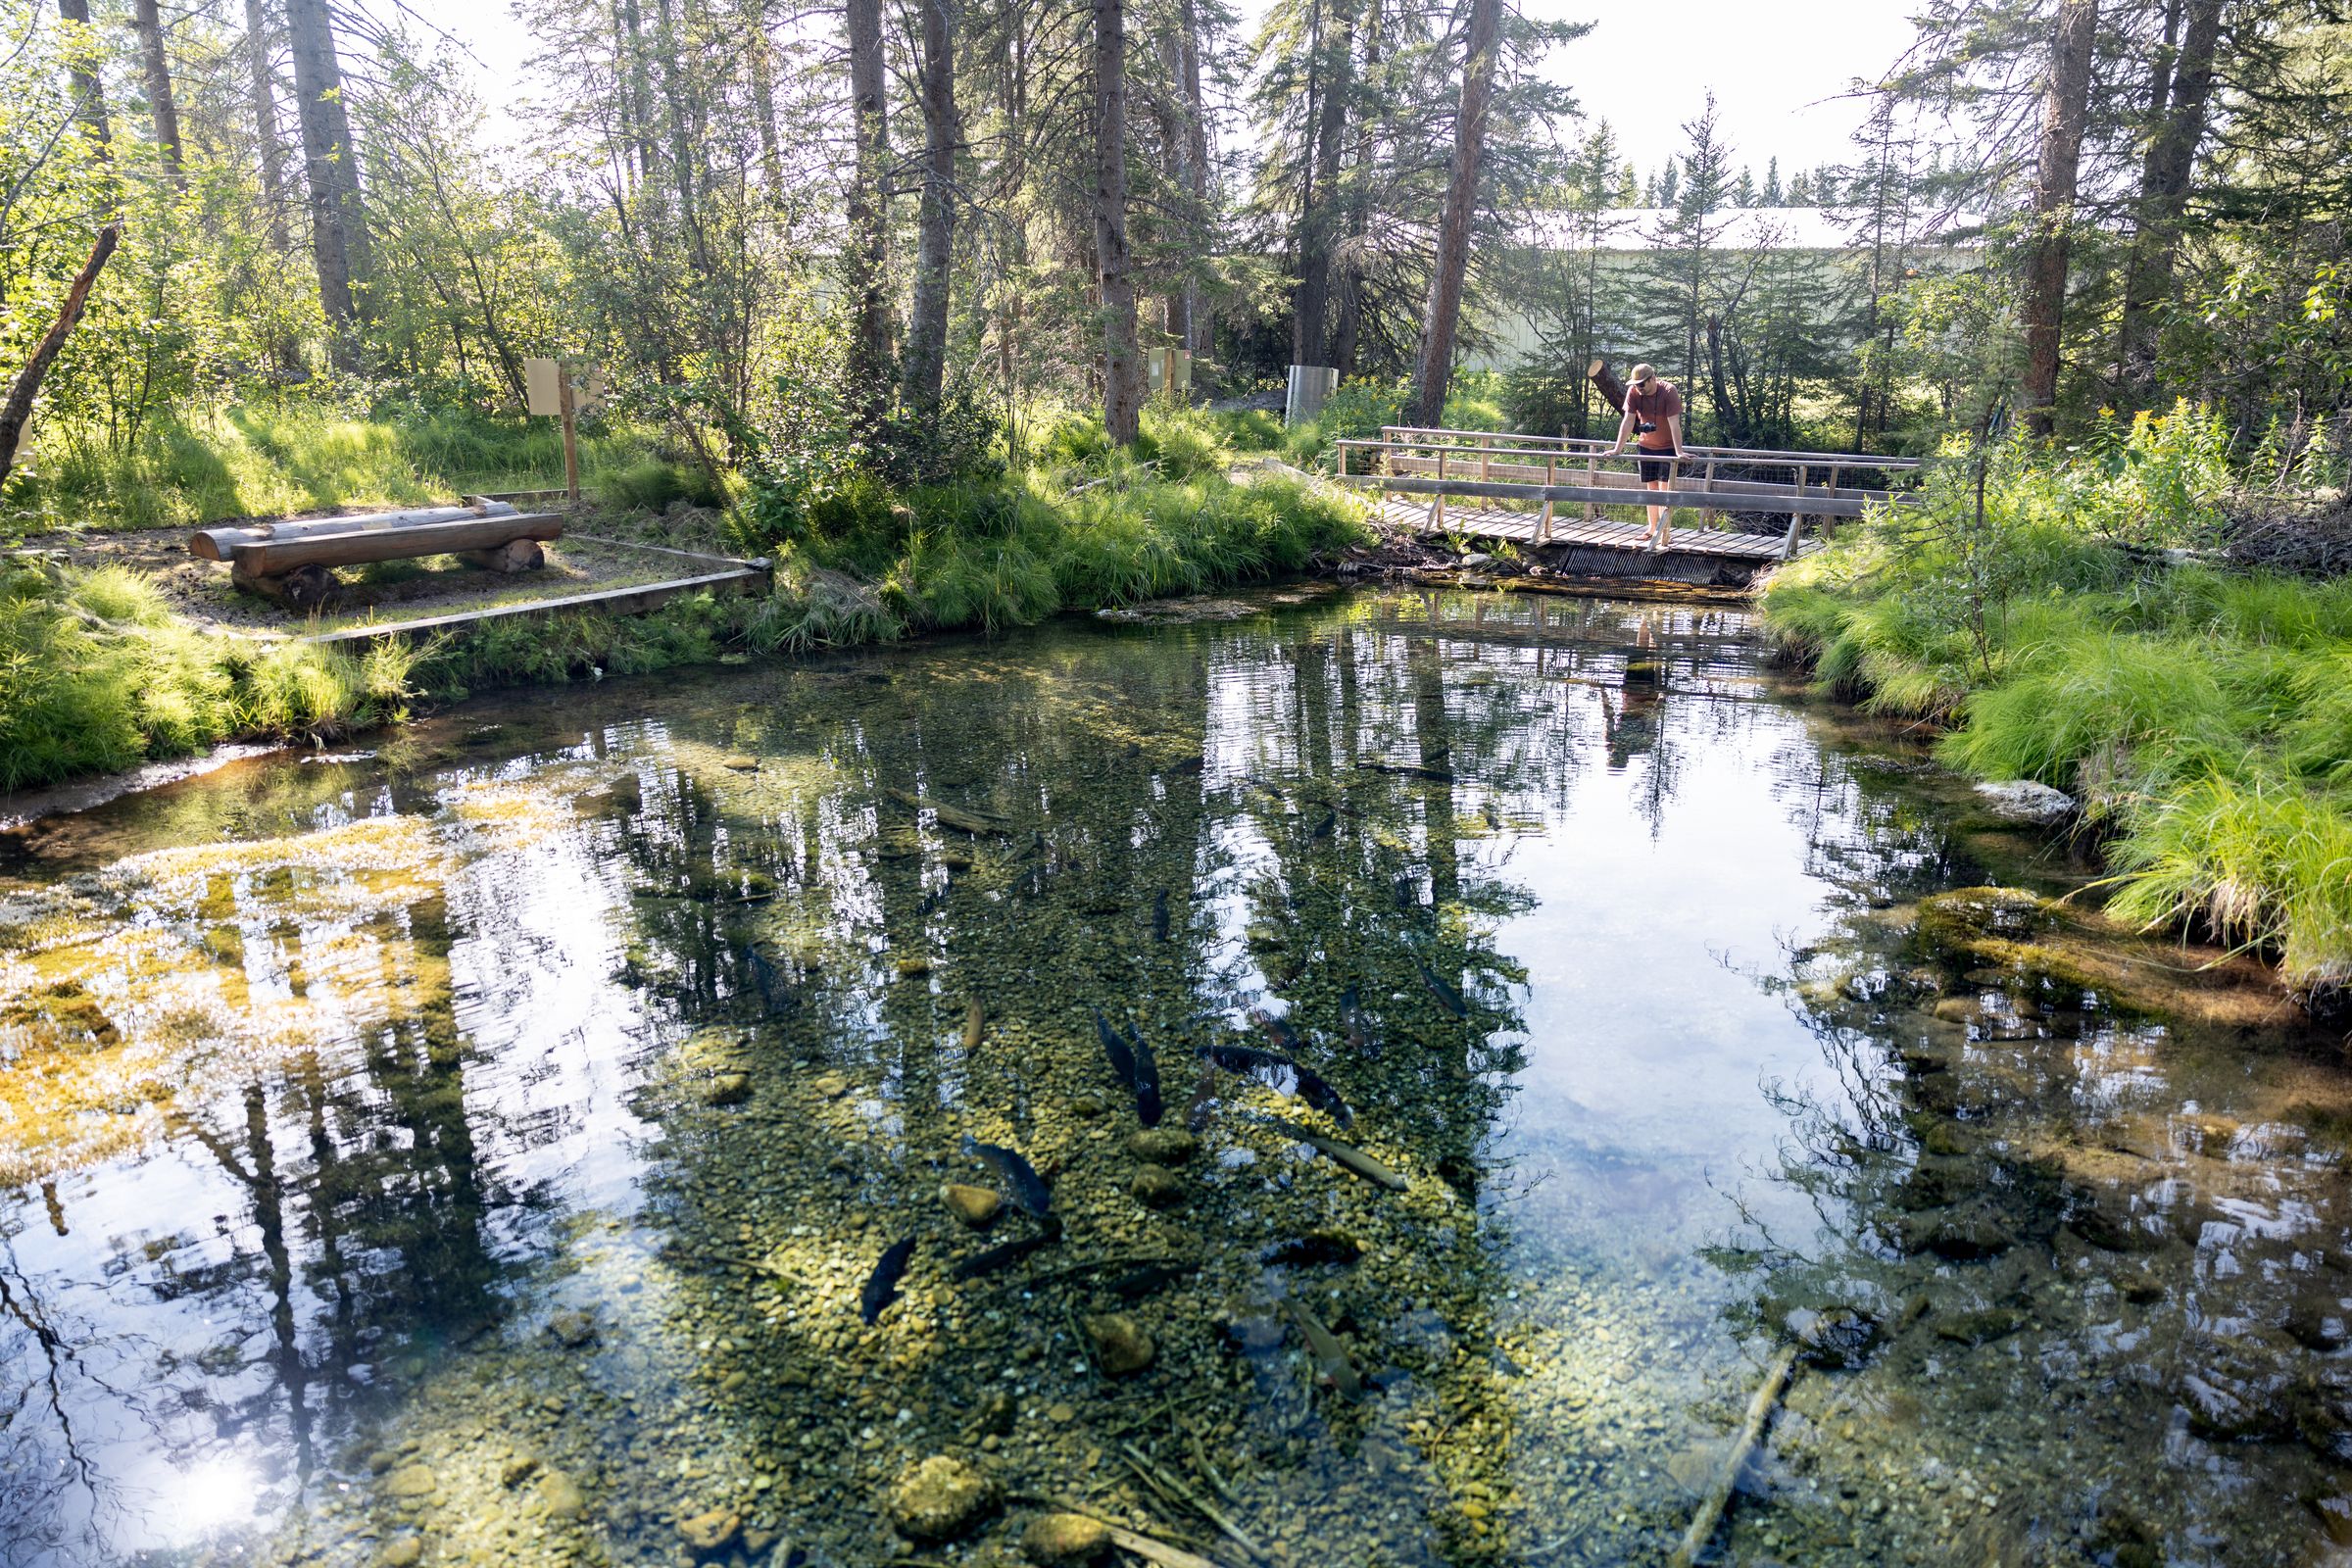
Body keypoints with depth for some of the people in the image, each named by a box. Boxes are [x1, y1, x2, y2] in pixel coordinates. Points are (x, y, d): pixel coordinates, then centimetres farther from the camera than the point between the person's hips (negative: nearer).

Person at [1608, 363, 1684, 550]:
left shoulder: (1668, 391, -23)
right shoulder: (1633, 392, -12)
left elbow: (1674, 423, -28)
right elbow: (1628, 421, -12)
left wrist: (1679, 452, -33)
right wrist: (1617, 449, -17)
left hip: (1668, 446, -4)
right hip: (1646, 446, 5)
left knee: (1665, 488, -8)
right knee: (1651, 488, 11)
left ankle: (1665, 534, -8)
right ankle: (1653, 529, 21)